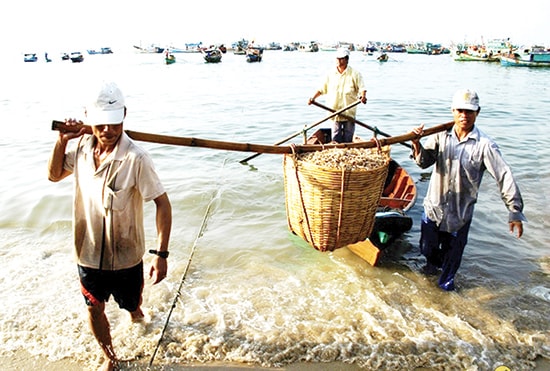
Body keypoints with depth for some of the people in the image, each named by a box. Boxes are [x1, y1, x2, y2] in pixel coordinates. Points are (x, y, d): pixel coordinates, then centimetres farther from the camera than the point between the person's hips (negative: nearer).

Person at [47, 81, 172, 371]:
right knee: (94, 308, 18)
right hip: (88, 251, 4)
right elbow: (54, 175, 9)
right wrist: (62, 141, -8)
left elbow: (162, 203, -23)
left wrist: (161, 254, -27)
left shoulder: (135, 158, -27)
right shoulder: (83, 146, -8)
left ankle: (135, 309, 62)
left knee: (130, 302, 23)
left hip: (125, 255, -4)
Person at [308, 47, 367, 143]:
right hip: (335, 111, 2)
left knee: (348, 139, 6)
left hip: (349, 112, -2)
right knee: (336, 139, 5)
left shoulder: (354, 74, -2)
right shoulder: (331, 74, 7)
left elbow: (361, 88, -8)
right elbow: (322, 89, 12)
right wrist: (313, 98, -1)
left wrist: (363, 96, -28)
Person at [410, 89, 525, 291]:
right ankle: (433, 262, 56)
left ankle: (446, 280, 47)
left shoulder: (484, 144, -16)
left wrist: (515, 211, -21)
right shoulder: (442, 136, -7)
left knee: (453, 251, 17)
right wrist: (417, 144, -32)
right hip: (434, 205, 2)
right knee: (427, 247, 20)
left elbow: (504, 176, -17)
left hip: (460, 212, -2)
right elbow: (424, 161, -12)